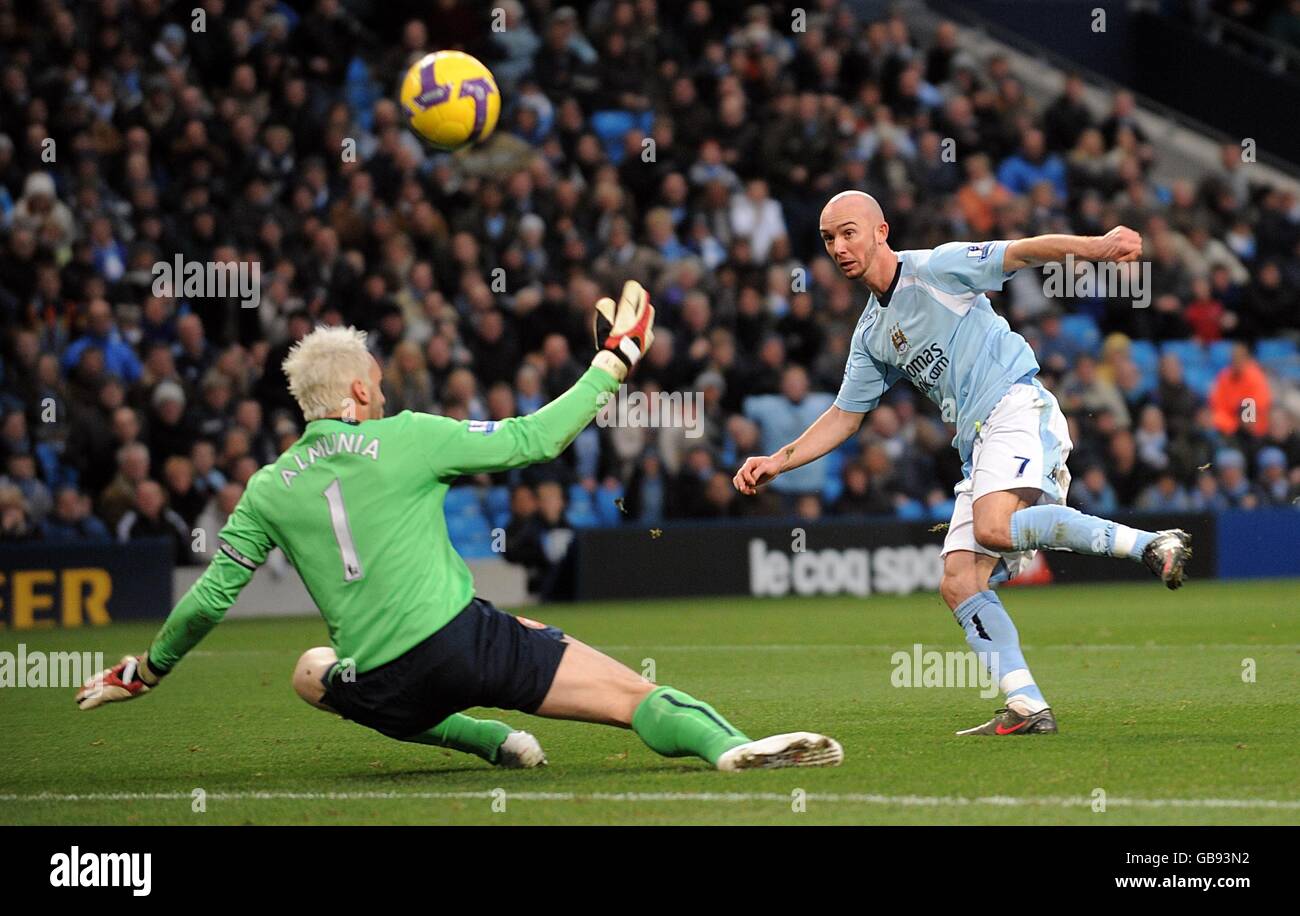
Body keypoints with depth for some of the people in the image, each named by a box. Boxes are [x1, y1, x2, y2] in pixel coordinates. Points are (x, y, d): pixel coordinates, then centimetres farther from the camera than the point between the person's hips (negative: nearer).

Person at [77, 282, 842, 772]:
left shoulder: (269, 489, 9)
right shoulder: (405, 440, 0)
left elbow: (210, 598, 10)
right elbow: (532, 439, 4)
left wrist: (147, 670, 26)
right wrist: (614, 363, 16)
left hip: (383, 687, 3)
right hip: (465, 639, -3)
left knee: (314, 671, 36)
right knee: (633, 694, -4)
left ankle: (486, 739, 23)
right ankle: (727, 743, -35)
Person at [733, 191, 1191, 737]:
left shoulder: (935, 269, -2)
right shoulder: (871, 334, 19)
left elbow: (1023, 252, -11)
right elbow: (844, 418, 26)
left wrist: (1093, 246, -28)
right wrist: (778, 461, 15)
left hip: (1017, 408, -8)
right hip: (978, 444, 8)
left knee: (994, 527, -33)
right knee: (959, 584, -5)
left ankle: (1150, 545, -27)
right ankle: (1027, 708, -9)